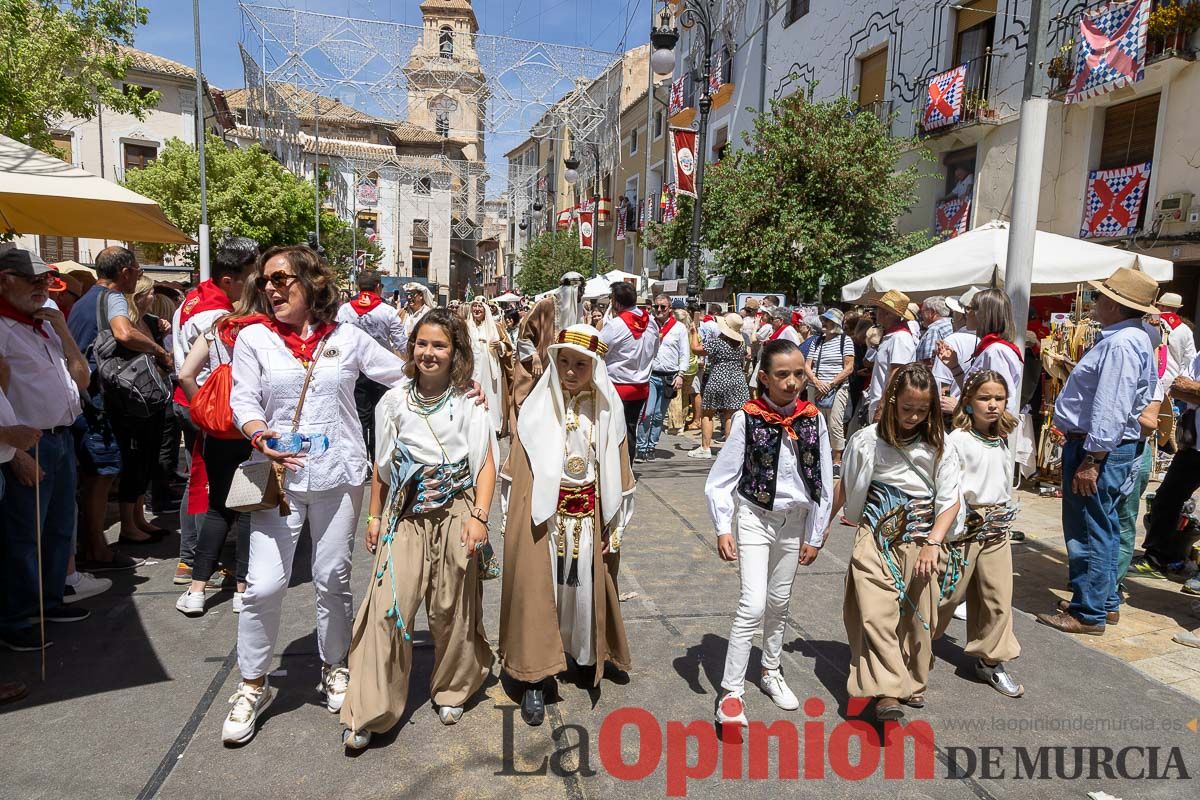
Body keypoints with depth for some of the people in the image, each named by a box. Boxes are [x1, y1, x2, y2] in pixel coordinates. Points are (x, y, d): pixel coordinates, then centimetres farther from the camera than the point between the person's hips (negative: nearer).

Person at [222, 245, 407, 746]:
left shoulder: (348, 339, 4)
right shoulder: (254, 338, 2)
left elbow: (408, 375, 10)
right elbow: (243, 401, -2)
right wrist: (259, 436, -22)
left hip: (338, 474, 1)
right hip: (279, 475, 0)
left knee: (333, 579, 12)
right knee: (264, 585, -4)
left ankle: (335, 667, 33)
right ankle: (253, 685, 18)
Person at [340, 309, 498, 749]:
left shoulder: (469, 402, -1)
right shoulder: (394, 401, 6)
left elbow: (486, 462, -4)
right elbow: (381, 465, 12)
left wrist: (479, 516, -12)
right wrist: (374, 516, 11)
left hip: (455, 513, -1)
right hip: (405, 515, 2)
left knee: (451, 610, 8)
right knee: (388, 608, -4)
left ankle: (451, 691, 32)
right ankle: (368, 712, 6)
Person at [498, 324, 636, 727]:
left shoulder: (607, 410, -2)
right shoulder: (538, 406, -6)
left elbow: (615, 472, 2)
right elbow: (519, 469, -4)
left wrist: (614, 528, 2)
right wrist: (517, 522, -6)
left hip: (589, 515, 2)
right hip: (542, 514, -2)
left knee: (587, 586, 15)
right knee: (538, 588, 2)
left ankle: (587, 653, 40)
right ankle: (534, 679, 14)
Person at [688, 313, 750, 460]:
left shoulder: (716, 341, -13)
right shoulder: (742, 343, 6)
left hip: (717, 380, -5)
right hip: (738, 379, 5)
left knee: (707, 414, 6)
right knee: (730, 415, 6)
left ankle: (705, 448, 5)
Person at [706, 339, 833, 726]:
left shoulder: (814, 419, -6)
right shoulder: (747, 418, -15)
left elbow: (824, 483, 1)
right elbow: (720, 479, -10)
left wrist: (815, 535, 3)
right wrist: (723, 529, -16)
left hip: (795, 520, 4)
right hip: (755, 517, -3)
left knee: (779, 603, 16)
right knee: (754, 605, -9)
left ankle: (770, 671, 38)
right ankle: (731, 691, 4)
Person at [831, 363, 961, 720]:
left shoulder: (937, 447, -1)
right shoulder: (869, 440, -4)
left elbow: (950, 502, -1)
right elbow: (846, 487, 9)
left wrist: (933, 543, -14)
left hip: (919, 540, 1)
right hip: (876, 537, -1)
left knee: (916, 614, 9)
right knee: (876, 611, -11)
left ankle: (912, 681, 29)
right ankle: (887, 692, -10)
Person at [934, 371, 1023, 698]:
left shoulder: (1001, 442, 10)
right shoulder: (956, 440, -12)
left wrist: (1007, 518, 18)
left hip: (997, 529, 6)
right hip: (965, 527, -6)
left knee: (999, 597, 7)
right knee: (949, 593, 4)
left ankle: (990, 660, 20)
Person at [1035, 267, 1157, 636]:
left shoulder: (1121, 345, -21)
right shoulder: (1128, 338, 15)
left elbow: (1111, 409, -27)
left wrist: (1091, 460, -26)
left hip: (1099, 449, -11)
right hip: (1105, 447, 11)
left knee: (1089, 533, -2)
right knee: (1101, 529, 19)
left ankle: (1088, 613, 7)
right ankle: (1105, 601, 31)